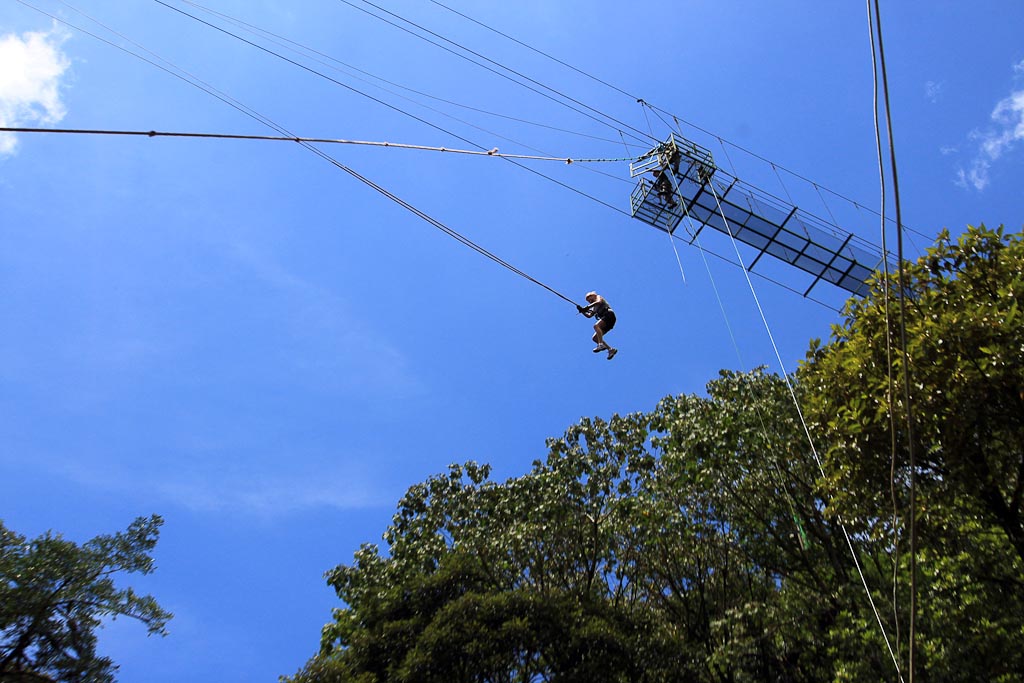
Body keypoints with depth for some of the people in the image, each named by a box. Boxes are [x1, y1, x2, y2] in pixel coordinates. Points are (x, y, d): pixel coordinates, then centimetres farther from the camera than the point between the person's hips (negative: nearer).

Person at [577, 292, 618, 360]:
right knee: (595, 338, 0)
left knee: (596, 326, -31)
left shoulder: (598, 297, 15)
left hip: (609, 315, -9)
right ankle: (611, 349, -7)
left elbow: (598, 302, -9)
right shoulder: (595, 308, 33)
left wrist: (588, 307, -17)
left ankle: (601, 345, -46)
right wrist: (582, 310, 5)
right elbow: (589, 315, 19)